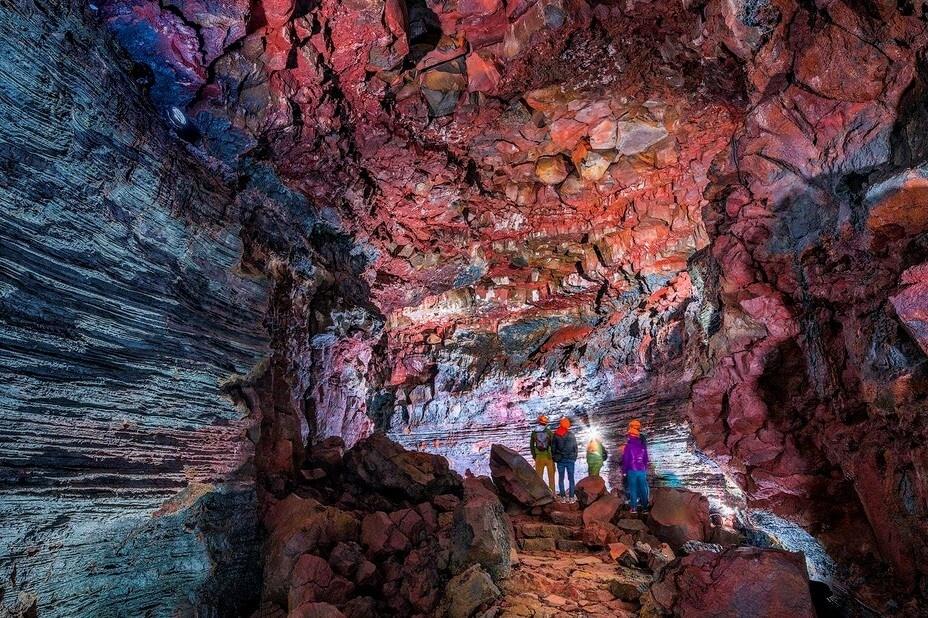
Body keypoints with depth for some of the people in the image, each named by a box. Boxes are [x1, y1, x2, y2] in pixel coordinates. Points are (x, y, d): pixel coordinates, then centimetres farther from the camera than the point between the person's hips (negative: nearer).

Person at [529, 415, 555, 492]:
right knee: (551, 475, 12)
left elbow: (531, 445, 4)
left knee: (539, 475, 13)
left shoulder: (534, 432, -1)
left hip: (539, 456, 2)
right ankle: (552, 491, 15)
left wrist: (533, 455, 13)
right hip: (549, 456, -2)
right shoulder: (549, 432, -9)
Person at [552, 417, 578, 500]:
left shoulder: (555, 435, -3)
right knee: (571, 478, 5)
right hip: (570, 459, 0)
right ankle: (571, 496, 2)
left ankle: (562, 496, 6)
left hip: (560, 459, 1)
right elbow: (575, 448, 2)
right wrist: (574, 458, 14)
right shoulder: (571, 435, -4)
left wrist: (554, 458, 12)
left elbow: (553, 448, 2)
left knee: (561, 478, 8)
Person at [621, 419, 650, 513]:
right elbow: (646, 458, 12)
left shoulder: (628, 445, -8)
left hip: (632, 470, -3)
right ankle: (644, 506, 16)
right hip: (642, 470, 3)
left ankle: (634, 507, 0)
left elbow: (625, 459, -6)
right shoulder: (642, 444, 4)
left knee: (633, 488, 1)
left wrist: (624, 470, 2)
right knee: (642, 488, 11)